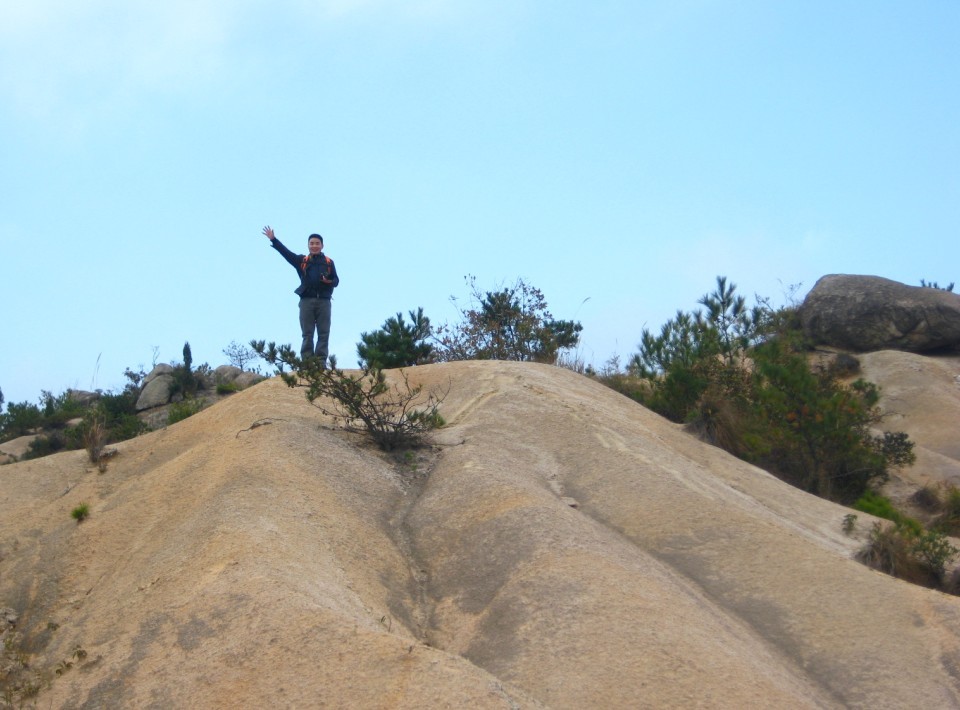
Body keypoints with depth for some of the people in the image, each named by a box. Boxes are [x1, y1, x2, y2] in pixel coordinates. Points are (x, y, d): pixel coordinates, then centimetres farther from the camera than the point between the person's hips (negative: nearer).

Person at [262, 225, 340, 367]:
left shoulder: (329, 262, 11)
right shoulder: (302, 260, 10)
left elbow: (336, 280, 11)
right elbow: (286, 252, 4)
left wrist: (330, 282, -13)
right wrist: (273, 239, -4)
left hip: (323, 301, 0)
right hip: (307, 300, 0)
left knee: (323, 333, -2)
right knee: (307, 334, 0)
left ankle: (321, 362, -1)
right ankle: (307, 362, -1)